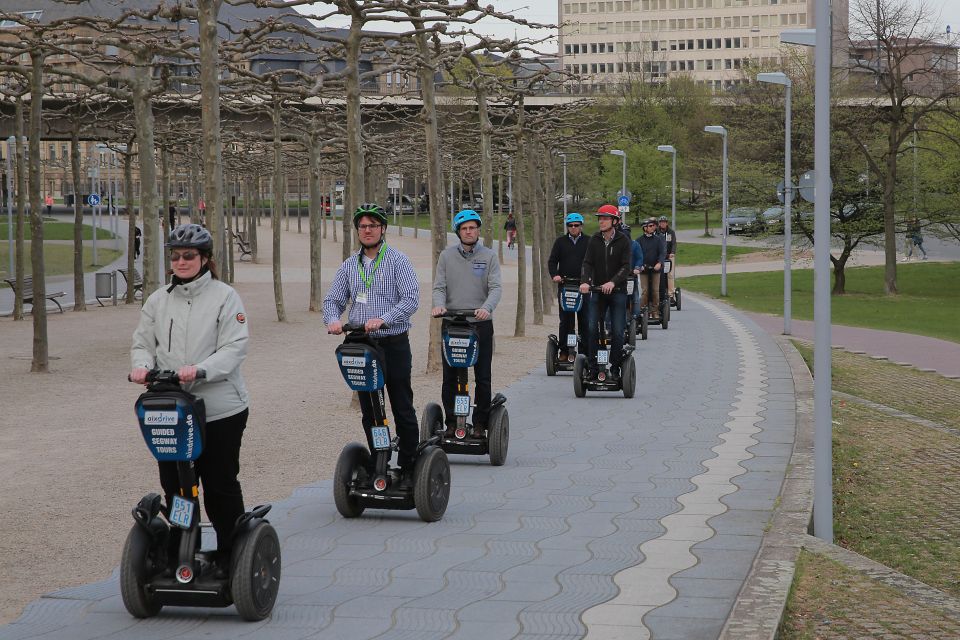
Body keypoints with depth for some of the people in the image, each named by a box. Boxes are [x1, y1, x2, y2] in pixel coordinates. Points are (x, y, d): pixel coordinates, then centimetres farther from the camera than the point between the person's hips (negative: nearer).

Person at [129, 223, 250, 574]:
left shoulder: (224, 296, -4)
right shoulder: (159, 299, 10)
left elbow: (235, 348, -12)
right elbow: (143, 342, 14)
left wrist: (200, 370, -26)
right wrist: (142, 364, -9)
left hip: (220, 411, -4)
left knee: (221, 486, 4)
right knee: (174, 486, 8)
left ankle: (230, 555, 19)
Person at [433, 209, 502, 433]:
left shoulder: (489, 256, 5)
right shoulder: (447, 255, 9)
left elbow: (495, 287, -4)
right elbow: (439, 286, 6)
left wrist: (487, 308, -23)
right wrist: (439, 305, -16)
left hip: (481, 323, -1)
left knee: (483, 378, 2)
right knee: (450, 377, 3)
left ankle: (480, 423, 11)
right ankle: (451, 422, 13)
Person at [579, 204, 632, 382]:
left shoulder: (623, 241, -4)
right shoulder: (595, 240, 4)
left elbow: (626, 267, -12)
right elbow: (587, 263, -2)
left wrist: (613, 282, -28)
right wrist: (585, 281, -21)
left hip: (617, 292, -2)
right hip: (598, 291, 2)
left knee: (617, 332, -3)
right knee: (591, 328, -7)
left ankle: (615, 369, 7)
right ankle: (593, 367, 0)